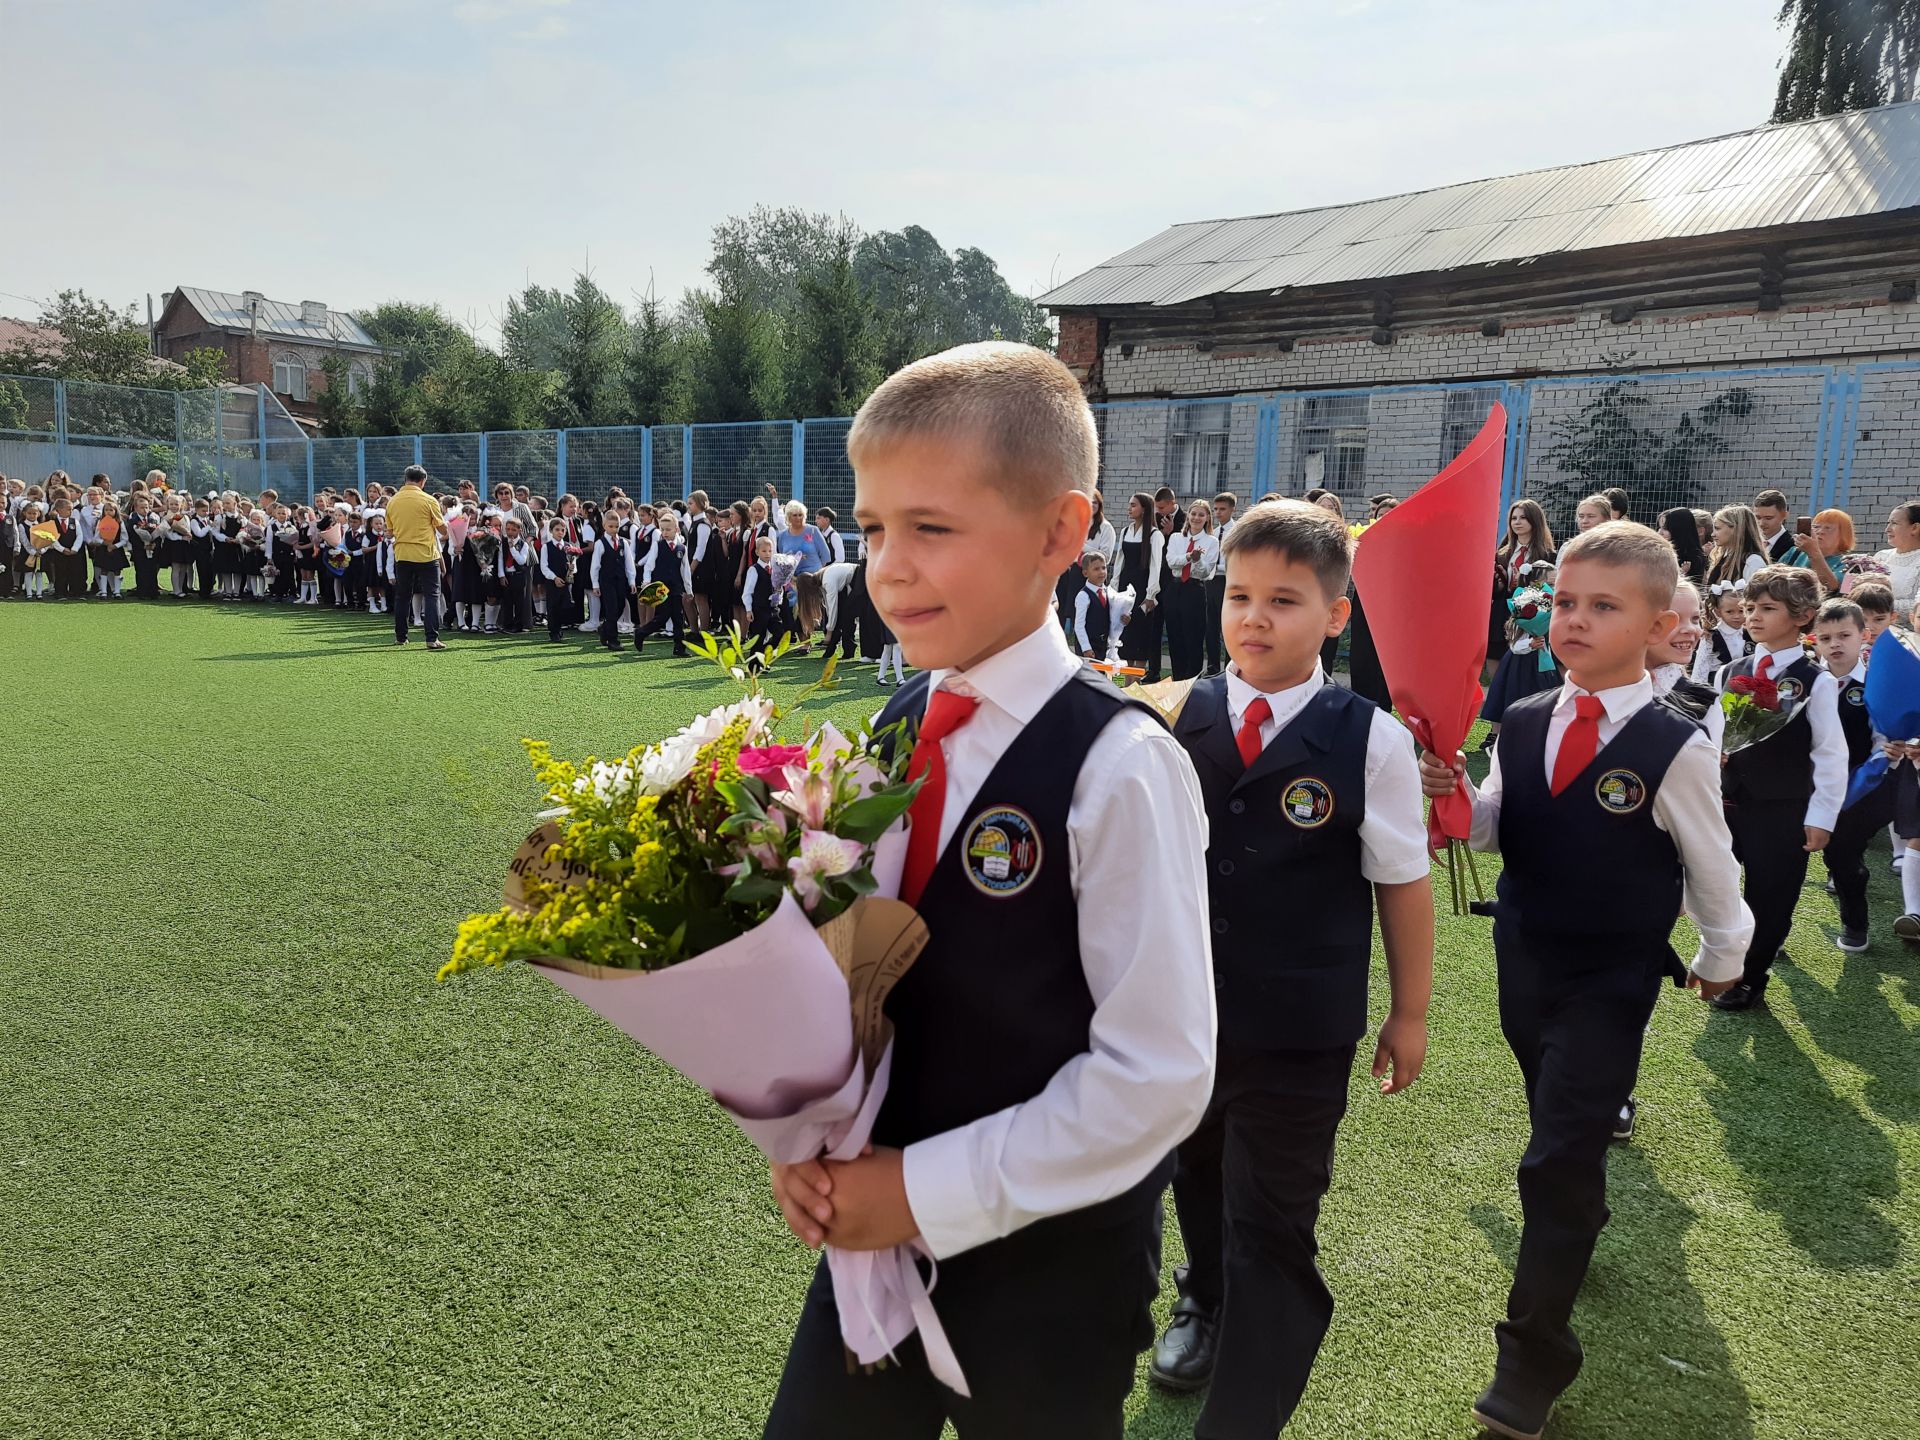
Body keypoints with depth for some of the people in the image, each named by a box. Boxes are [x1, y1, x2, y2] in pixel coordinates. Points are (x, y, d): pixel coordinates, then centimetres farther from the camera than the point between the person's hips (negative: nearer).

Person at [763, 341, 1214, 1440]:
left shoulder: (1120, 764, -21)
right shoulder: (892, 732, -2)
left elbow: (1159, 1075, -21)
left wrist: (928, 1190, -17)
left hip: (1050, 1264, -5)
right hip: (874, 1223, 5)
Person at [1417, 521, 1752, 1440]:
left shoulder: (1674, 748, -17)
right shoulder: (1524, 724, -3)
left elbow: (1711, 868, -3)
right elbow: (1492, 831, 5)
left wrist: (1720, 958, 10)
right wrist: (1455, 792, -17)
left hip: (1610, 983, -5)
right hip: (1523, 960, 5)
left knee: (1557, 1158, -6)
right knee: (1562, 1135, 23)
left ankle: (1533, 1356, 7)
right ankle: (1579, 1230, 51)